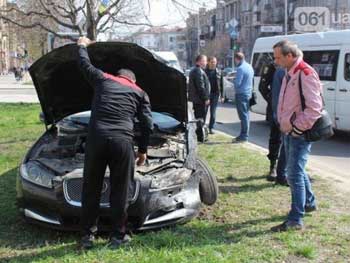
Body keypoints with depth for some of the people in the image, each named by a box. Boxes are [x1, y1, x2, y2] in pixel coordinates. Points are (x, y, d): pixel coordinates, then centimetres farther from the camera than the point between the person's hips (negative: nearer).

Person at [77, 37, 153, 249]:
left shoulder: (103, 79, 19)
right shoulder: (139, 93, 18)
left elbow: (84, 64, 33)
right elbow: (147, 124, 11)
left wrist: (83, 45, 52)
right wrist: (143, 150, 19)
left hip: (96, 138, 1)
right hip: (123, 141, -1)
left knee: (91, 189, 11)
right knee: (120, 191, 9)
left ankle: (88, 235, 17)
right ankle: (118, 236, 15)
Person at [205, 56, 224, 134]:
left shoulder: (219, 72, 8)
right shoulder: (205, 71, 1)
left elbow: (221, 84, 9)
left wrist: (222, 95, 4)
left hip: (215, 94, 2)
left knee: (213, 112, 5)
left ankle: (211, 128, 13)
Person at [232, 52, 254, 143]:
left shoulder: (240, 68, -18)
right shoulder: (249, 67, 11)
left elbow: (237, 83, -21)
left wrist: (233, 80, -1)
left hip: (241, 94, -9)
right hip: (248, 93, 9)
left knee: (243, 115, -6)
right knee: (246, 114, 14)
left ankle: (244, 136, -2)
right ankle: (244, 135, 22)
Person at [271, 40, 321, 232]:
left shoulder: (306, 74, -18)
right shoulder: (289, 74, 11)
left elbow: (314, 108, -22)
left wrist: (295, 127, -18)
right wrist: (283, 123, 12)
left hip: (300, 133, -10)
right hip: (288, 131, 10)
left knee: (294, 175, -9)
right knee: (296, 171, 21)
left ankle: (295, 220, -3)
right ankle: (309, 203, 41)